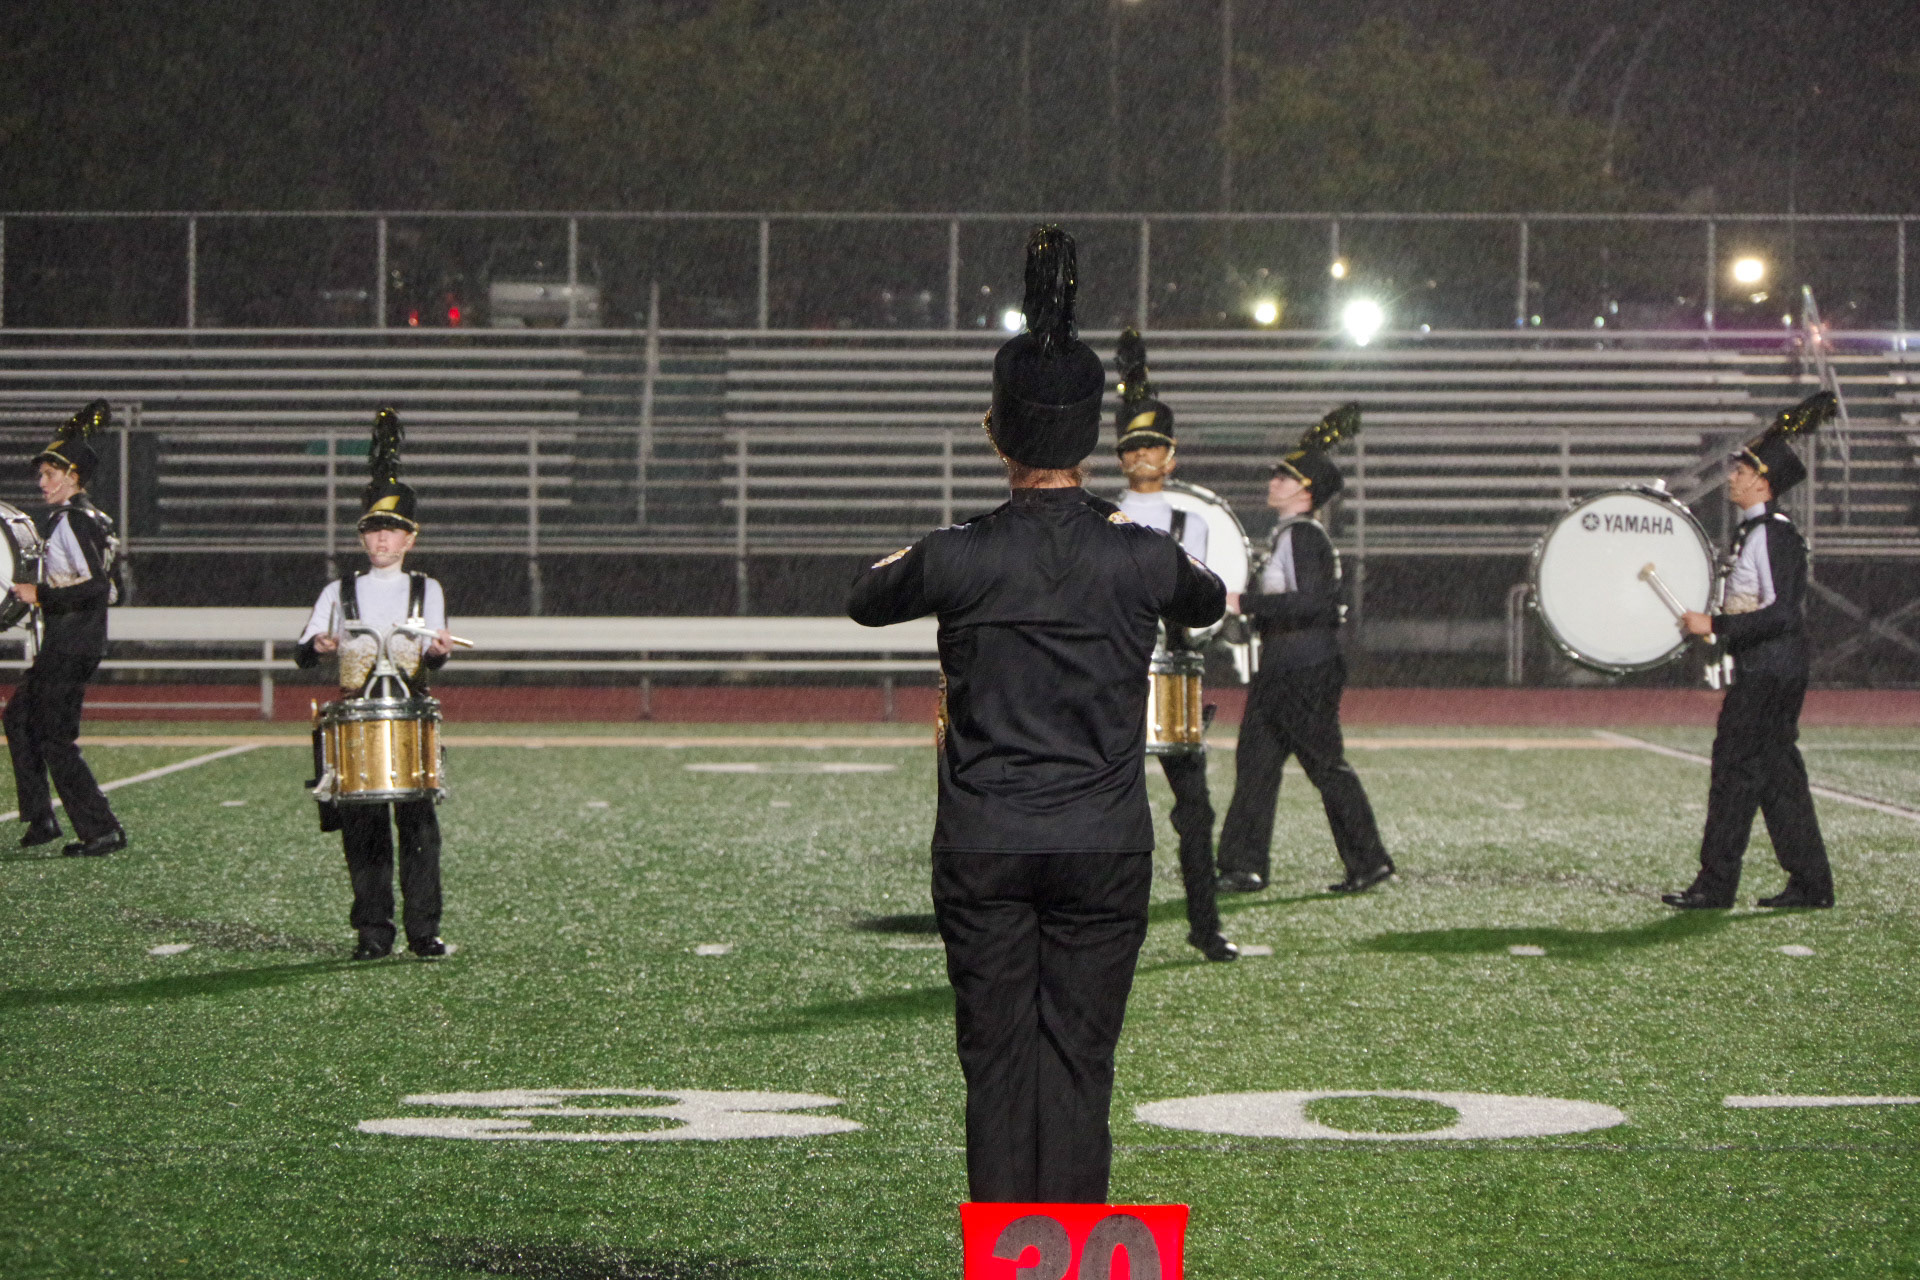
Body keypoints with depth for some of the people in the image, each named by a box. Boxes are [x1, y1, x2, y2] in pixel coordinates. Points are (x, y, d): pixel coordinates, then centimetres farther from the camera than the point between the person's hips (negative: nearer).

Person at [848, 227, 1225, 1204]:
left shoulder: (956, 558, -9)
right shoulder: (1139, 559, -6)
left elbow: (864, 601, 13)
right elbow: (1207, 601, 19)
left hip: (983, 848, 0)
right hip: (1104, 846, 0)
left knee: (996, 1060, 5)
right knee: (1079, 1060, 4)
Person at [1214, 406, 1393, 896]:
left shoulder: (1306, 535, -14)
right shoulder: (1288, 534, 16)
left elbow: (1310, 602, -24)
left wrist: (1246, 603, -24)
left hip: (1306, 672, -10)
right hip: (1280, 672, 10)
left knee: (1328, 767, -3)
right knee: (1255, 763, 6)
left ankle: (1370, 861, 5)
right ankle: (1243, 868, 8)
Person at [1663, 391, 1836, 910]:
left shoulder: (1776, 535, -16)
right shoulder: (1754, 532, 15)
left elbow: (1783, 613, -23)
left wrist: (1715, 625, -21)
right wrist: (1712, 625, 16)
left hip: (1770, 673, -10)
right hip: (1760, 670, 10)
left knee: (1736, 768, -7)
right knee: (1778, 774, 10)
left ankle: (1716, 884, -4)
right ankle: (1811, 882, 13)